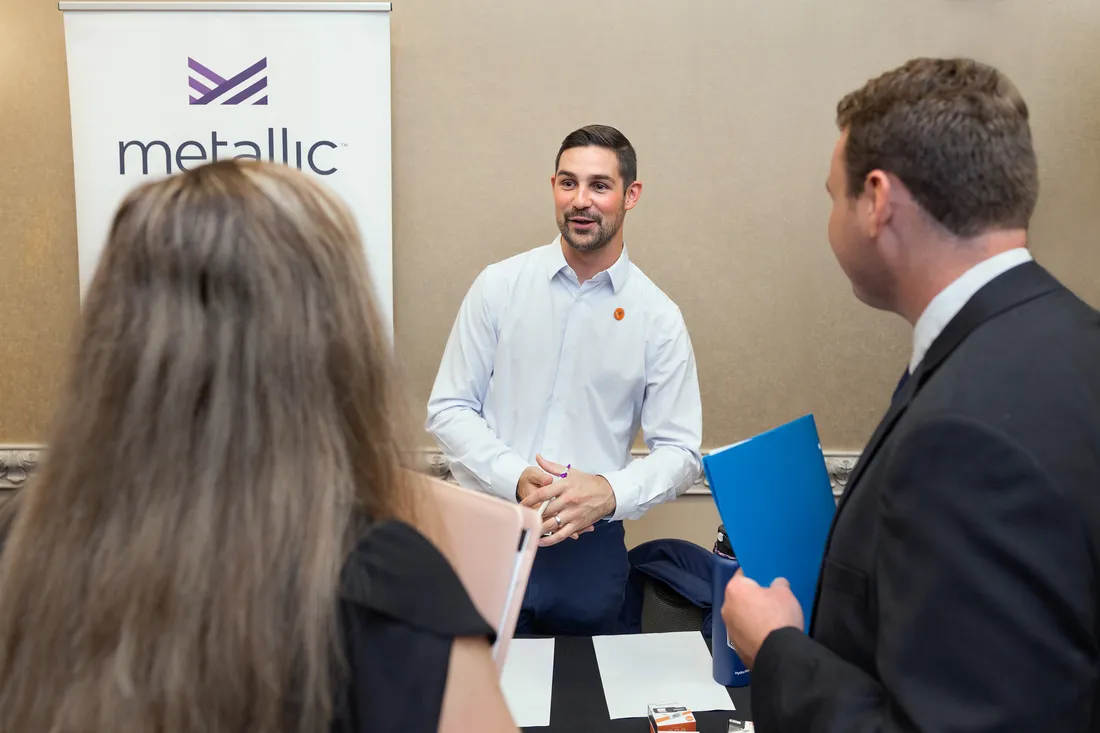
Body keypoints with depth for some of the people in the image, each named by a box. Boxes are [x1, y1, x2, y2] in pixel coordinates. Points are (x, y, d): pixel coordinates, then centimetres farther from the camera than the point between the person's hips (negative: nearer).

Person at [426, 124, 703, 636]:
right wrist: (516, 479, -16)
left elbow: (680, 452, -1)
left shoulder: (659, 318, -3)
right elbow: (447, 409, -1)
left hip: (588, 542, 1)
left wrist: (610, 493, -20)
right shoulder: (499, 285, -2)